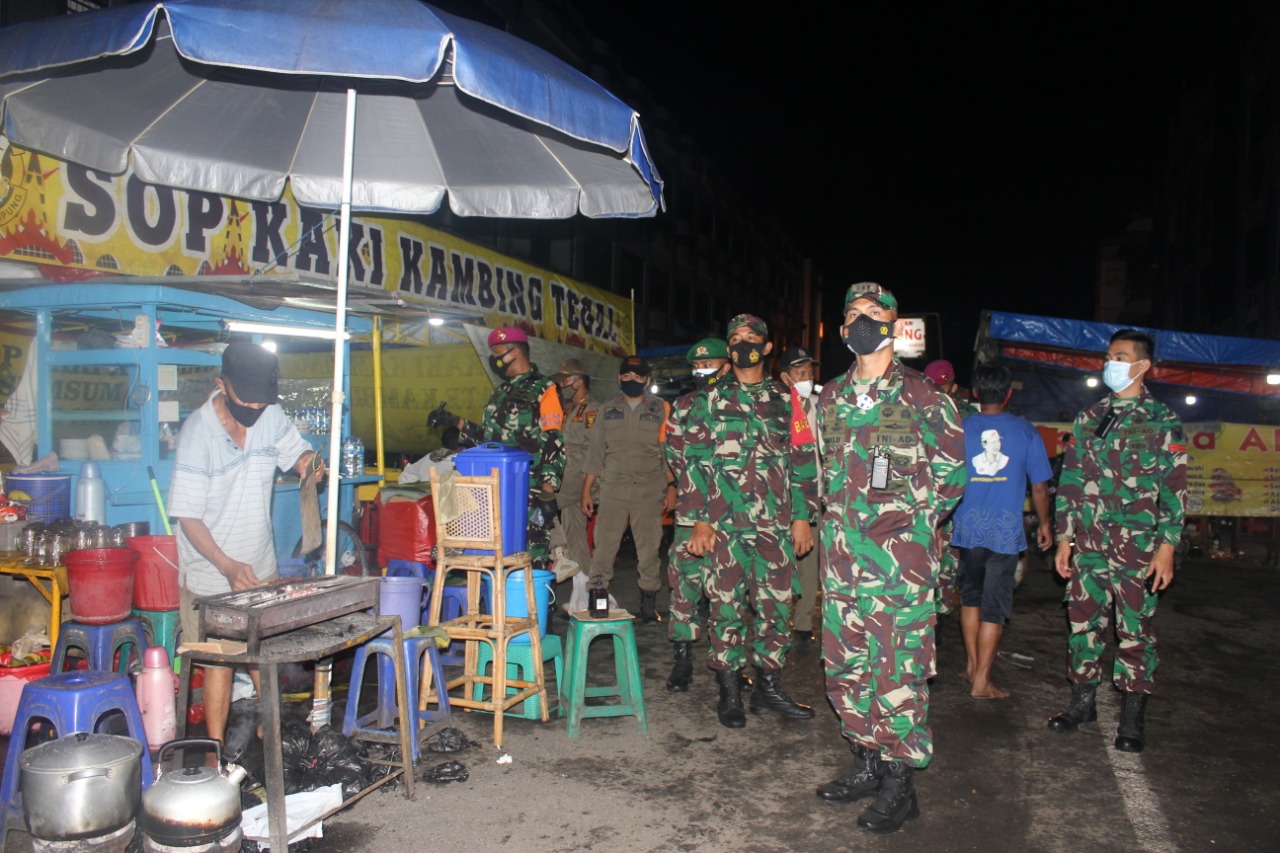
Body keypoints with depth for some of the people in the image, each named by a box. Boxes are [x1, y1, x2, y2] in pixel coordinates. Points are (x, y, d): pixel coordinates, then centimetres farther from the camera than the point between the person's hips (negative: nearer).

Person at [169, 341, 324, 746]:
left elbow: (295, 451, 12)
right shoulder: (197, 433, -21)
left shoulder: (271, 416, -6)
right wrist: (227, 565, -33)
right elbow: (188, 517, -20)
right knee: (218, 664, 4)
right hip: (210, 575, -5)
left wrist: (306, 460, -13)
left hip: (261, 565, 5)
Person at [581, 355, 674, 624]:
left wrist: (672, 486, -6)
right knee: (603, 547, -2)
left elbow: (669, 452, 5)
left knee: (649, 549, 3)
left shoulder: (661, 409, 7)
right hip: (613, 488, 1)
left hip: (649, 490, -1)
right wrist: (586, 490, 7)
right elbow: (595, 453, 12)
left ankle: (648, 604, 14)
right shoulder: (607, 410, 13)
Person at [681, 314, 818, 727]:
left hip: (776, 523, 2)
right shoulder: (709, 400, 6)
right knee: (727, 607, 3)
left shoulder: (786, 399, 11)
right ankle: (729, 692, 14)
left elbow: (803, 460, 11)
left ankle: (769, 687, 20)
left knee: (777, 605, 5)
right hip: (723, 523, -2)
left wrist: (802, 516, 4)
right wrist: (697, 519, -6)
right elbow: (694, 461, 2)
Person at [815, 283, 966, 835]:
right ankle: (867, 764, 27)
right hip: (842, 550, 6)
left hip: (902, 547, -5)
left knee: (898, 665, -1)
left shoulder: (921, 395, -2)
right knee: (845, 662, 11)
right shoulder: (831, 398, 13)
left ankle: (900, 784, 12)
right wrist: (833, 521, 14)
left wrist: (918, 518, -1)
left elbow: (952, 467, 2)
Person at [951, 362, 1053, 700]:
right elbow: (1039, 485, 3)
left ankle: (972, 666, 27)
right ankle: (981, 681, 9)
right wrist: (1044, 524, 17)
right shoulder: (1025, 432, -2)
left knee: (971, 596, 20)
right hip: (1006, 531, -1)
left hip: (968, 528, 2)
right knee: (994, 607, 4)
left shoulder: (960, 428, -2)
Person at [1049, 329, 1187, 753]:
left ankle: (1132, 717, 12)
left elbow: (1174, 488, -3)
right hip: (1088, 546, 4)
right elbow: (1070, 479, 12)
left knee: (1135, 630, 2)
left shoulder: (1163, 422, -1)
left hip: (1138, 549, -4)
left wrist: (1167, 547, -9)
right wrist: (1064, 536, 8)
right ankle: (1082, 702, 23)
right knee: (1084, 623, 9)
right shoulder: (1088, 419, 11)